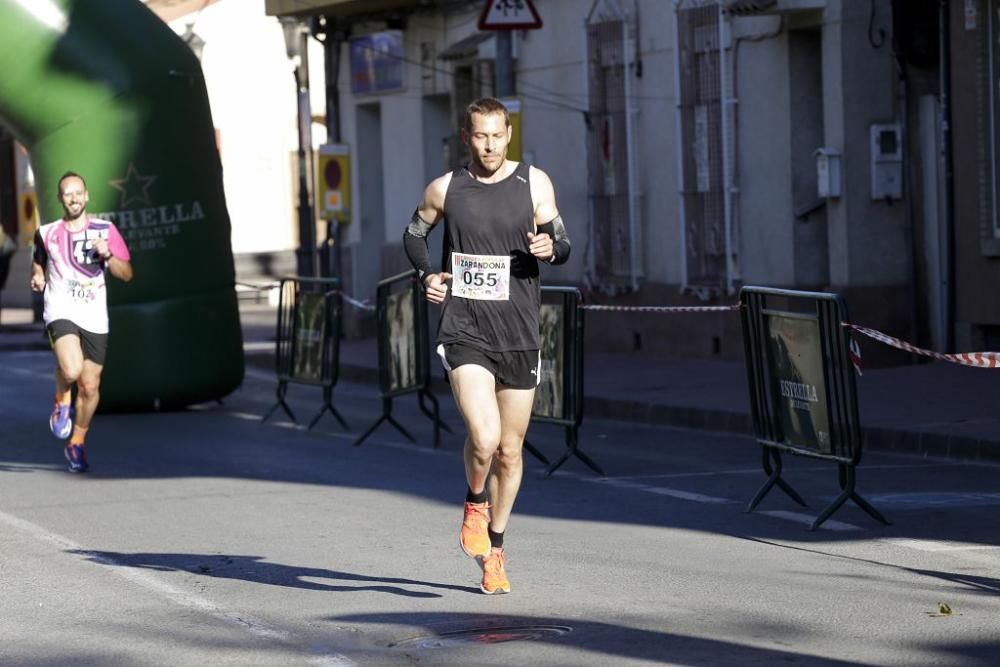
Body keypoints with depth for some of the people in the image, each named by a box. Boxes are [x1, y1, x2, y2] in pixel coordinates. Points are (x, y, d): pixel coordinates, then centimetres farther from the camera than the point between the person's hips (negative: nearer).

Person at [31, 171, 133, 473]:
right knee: (71, 370, -29)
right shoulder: (47, 233, 6)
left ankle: (77, 443, 26)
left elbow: (126, 274, 3)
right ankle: (61, 399, 5)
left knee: (90, 387, 4)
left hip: (94, 317, 2)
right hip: (60, 312, -2)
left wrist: (107, 255, -15)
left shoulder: (105, 231, 3)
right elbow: (38, 263, 25)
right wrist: (38, 278, 2)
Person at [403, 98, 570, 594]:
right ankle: (475, 504, 10)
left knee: (509, 451, 10)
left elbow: (562, 245, 6)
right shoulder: (445, 189, 2)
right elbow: (414, 233, 20)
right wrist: (427, 274, 1)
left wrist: (550, 248, -18)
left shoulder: (534, 183, 3)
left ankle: (493, 550, 28)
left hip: (519, 335, 2)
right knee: (484, 437, -22)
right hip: (464, 332, -2)